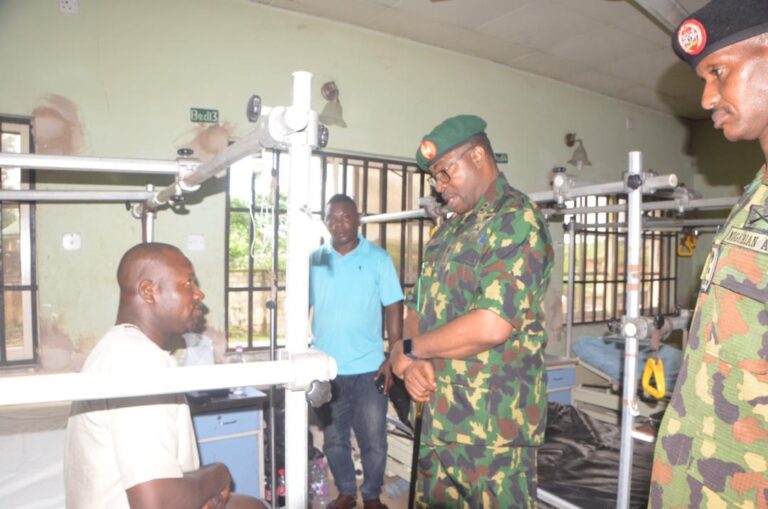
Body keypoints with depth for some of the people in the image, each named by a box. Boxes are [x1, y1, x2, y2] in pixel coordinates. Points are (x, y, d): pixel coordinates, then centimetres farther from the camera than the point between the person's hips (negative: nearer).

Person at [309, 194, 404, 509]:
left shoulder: (378, 258, -3)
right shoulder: (314, 260, 3)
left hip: (368, 368, -2)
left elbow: (393, 308, -3)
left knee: (373, 441, 9)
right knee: (334, 440, 16)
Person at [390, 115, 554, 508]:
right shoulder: (449, 231, 14)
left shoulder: (516, 221, -13)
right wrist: (414, 364, -6)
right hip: (439, 419, 8)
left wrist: (406, 351, -11)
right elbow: (419, 305, 15)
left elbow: (491, 326, -24)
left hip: (494, 427, -8)